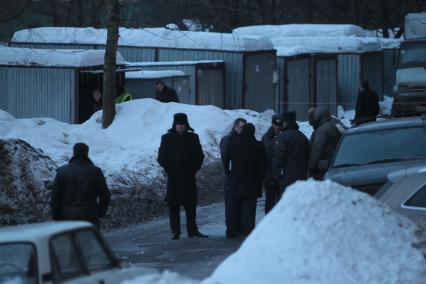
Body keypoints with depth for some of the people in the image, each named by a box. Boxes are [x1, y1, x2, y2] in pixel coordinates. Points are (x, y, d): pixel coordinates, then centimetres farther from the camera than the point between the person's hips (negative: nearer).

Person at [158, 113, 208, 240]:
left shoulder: (193, 137, 7)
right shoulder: (167, 138, 2)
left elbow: (200, 155, 11)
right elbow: (161, 157, 2)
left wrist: (194, 169, -1)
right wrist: (169, 169, -7)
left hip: (189, 177, 2)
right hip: (174, 178, -2)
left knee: (191, 204, 4)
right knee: (174, 204, 0)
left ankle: (192, 230, 10)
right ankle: (175, 231, 4)